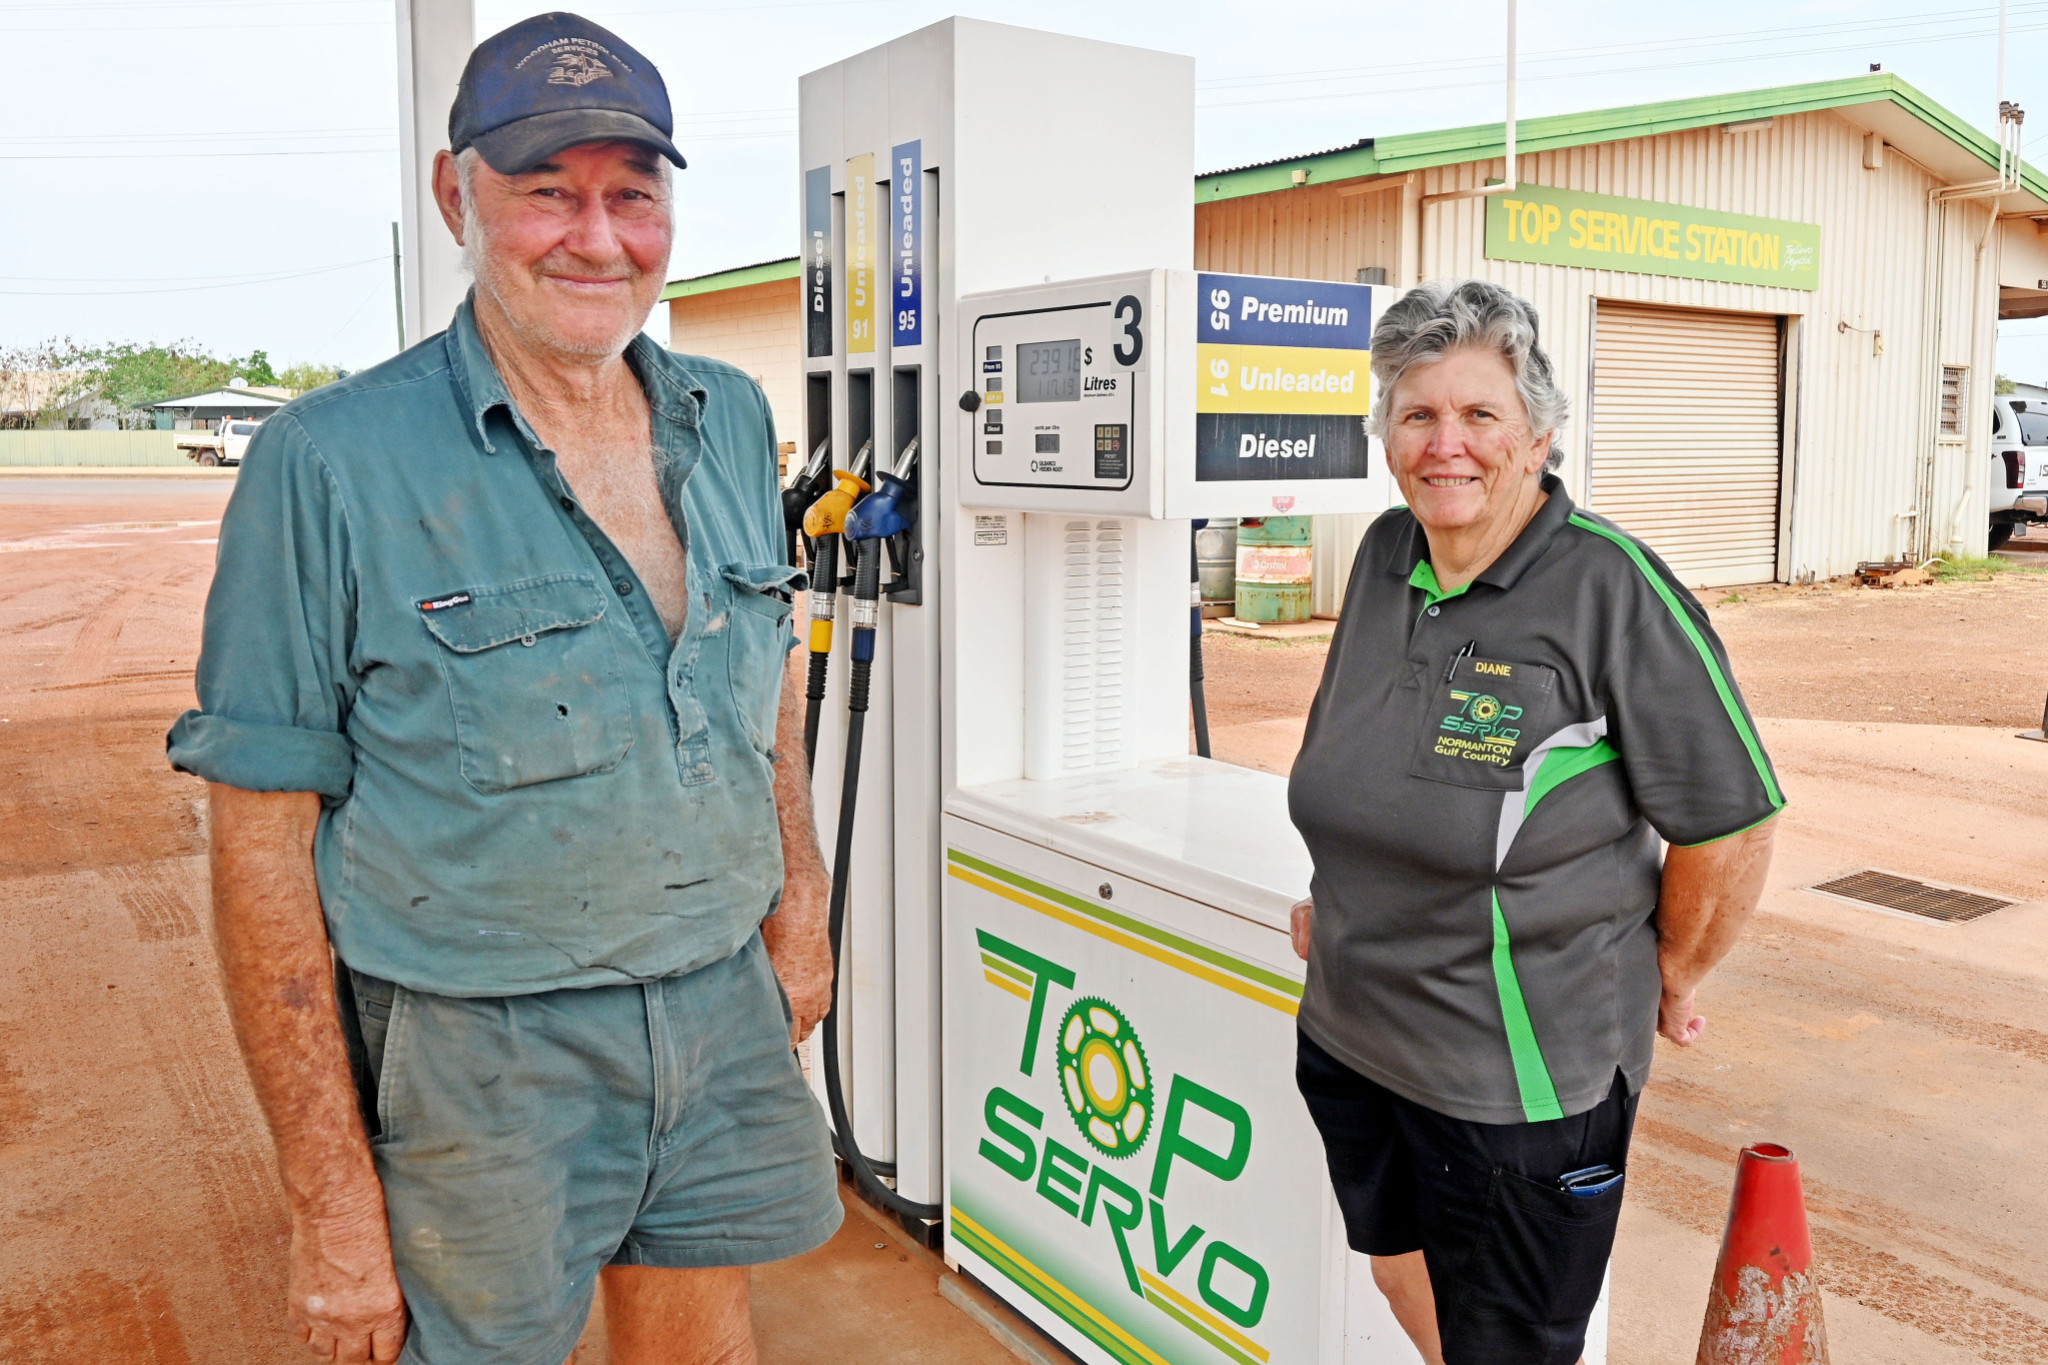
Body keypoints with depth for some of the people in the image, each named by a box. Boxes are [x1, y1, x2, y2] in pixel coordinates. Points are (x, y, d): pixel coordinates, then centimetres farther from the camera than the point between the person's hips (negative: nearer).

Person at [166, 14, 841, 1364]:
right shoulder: (332, 463, -13)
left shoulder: (732, 419, 3)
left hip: (726, 1011, 5)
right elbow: (264, 847, -13)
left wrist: (799, 909, 14)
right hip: (476, 1052, -4)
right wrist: (334, 1204, -12)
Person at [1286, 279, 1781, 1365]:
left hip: (1522, 1078, -6)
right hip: (1348, 1036, 7)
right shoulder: (1385, 555, 2)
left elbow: (1729, 826, -14)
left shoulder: (1610, 587, -19)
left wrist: (1663, 986, -2)